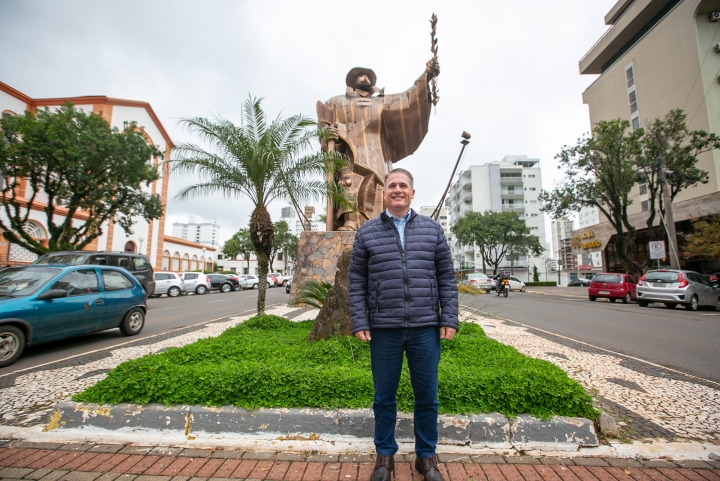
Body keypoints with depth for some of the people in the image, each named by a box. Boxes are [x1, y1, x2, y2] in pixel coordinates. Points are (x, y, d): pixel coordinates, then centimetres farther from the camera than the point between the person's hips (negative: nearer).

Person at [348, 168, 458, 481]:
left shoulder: (432, 229, 6)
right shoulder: (367, 232, 3)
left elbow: (446, 277, 5)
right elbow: (356, 282, 2)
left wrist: (449, 319, -1)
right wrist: (359, 323, -5)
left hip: (426, 328, 1)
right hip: (384, 330, 0)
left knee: (427, 397, 14)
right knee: (384, 398, 15)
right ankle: (385, 455, 37)